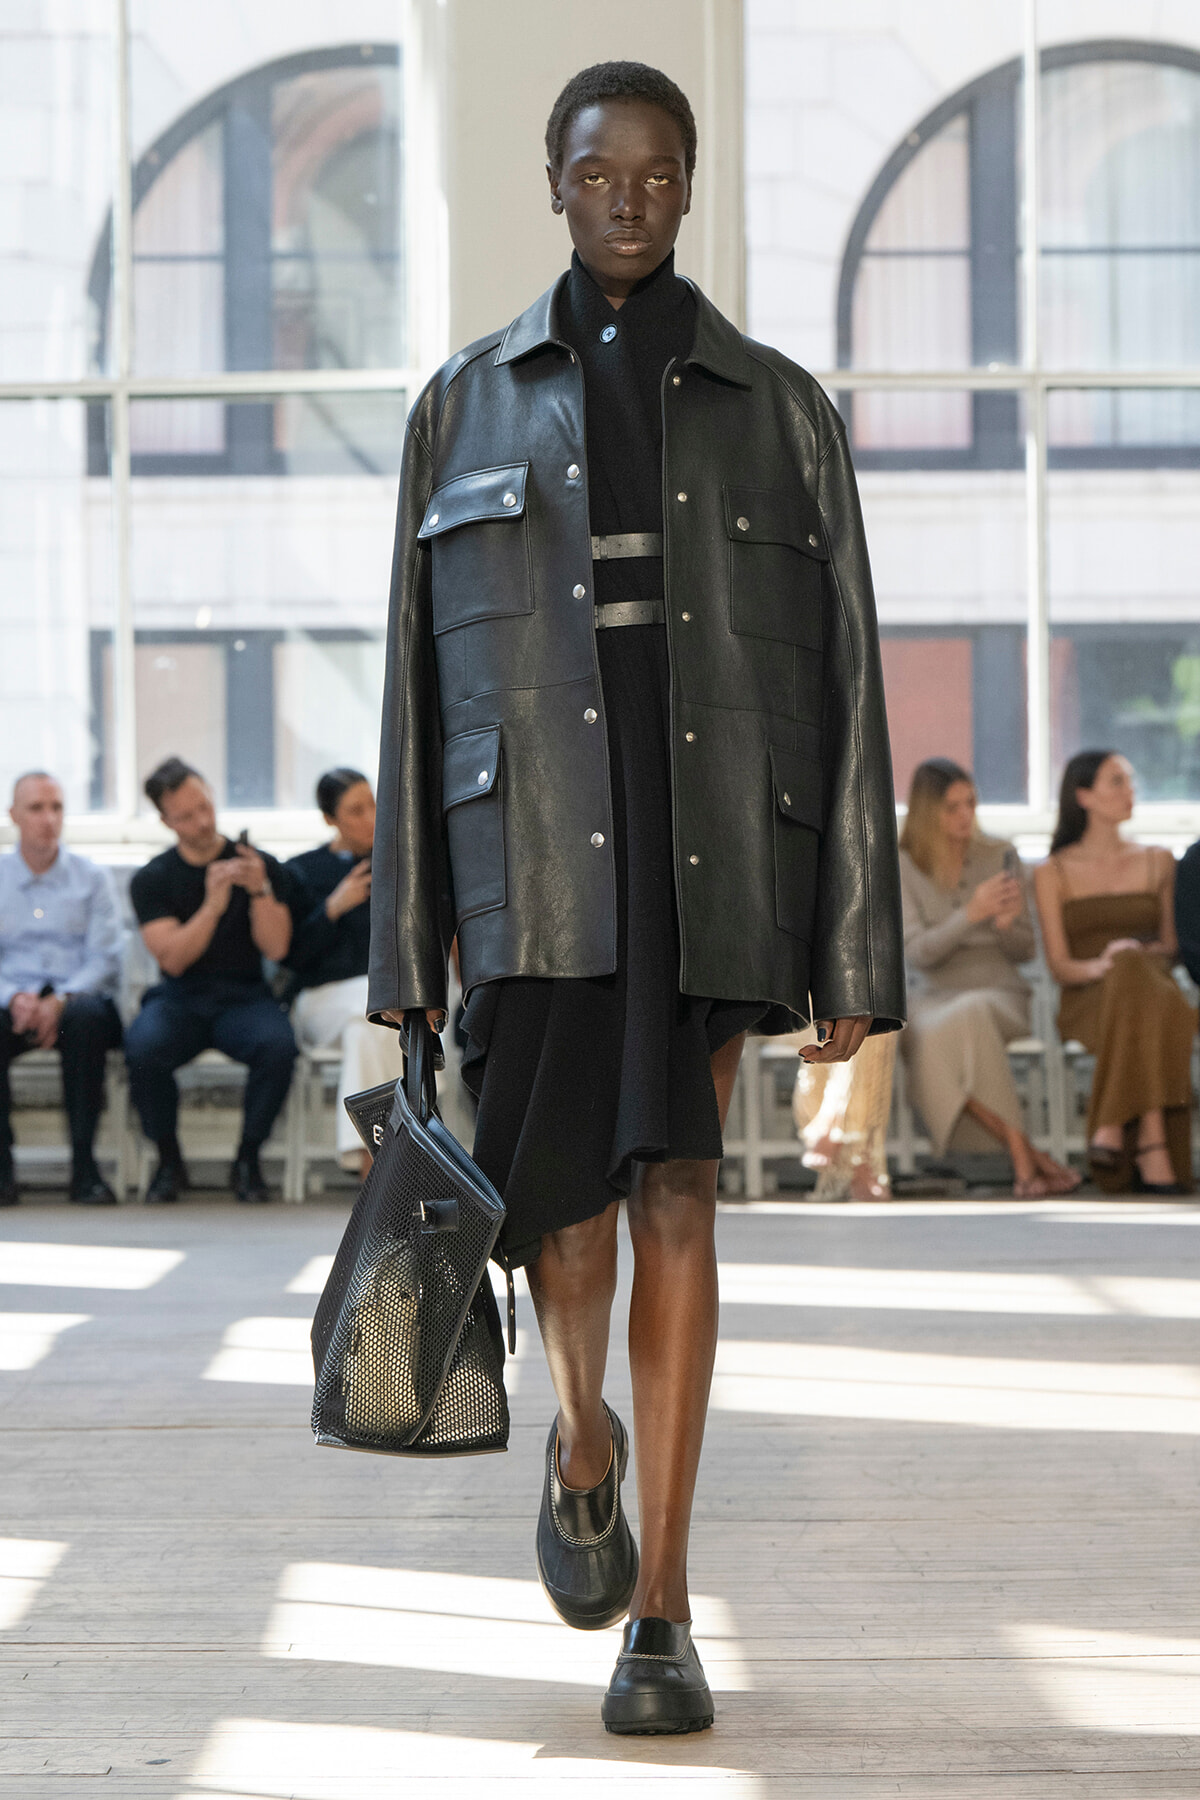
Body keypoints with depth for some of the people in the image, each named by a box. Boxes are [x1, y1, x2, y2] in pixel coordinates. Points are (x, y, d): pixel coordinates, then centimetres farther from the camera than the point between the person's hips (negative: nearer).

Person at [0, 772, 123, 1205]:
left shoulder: (91, 877, 12)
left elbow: (105, 958, 2)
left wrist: (61, 1001, -16)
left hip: (76, 995, -1)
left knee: (85, 1017, -38)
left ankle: (84, 1165, -33)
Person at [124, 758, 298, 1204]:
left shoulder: (262, 866, 4)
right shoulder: (152, 879, 4)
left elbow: (276, 948, -6)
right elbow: (172, 958, -9)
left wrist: (260, 891, -21)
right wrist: (213, 905, -20)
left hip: (243, 997, 0)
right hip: (180, 1000, 0)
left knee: (277, 1044, -35)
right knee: (142, 1047, -34)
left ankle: (247, 1160, -12)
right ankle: (168, 1161, -9)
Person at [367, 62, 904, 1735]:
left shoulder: (777, 406, 8)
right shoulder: (468, 405, 10)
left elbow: (845, 683, 5)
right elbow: (420, 679, 9)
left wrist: (856, 951, -1)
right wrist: (404, 946, 4)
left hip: (714, 841, 0)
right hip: (535, 840, 0)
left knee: (674, 1193, -5)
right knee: (555, 1190, -9)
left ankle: (661, 1610, 2)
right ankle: (584, 1440, 26)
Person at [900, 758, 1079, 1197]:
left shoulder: (1000, 856, 6)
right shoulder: (901, 868, 3)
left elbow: (1025, 951, 8)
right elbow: (916, 953, -7)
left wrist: (1006, 923, -15)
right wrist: (971, 914, -19)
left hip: (1000, 994, 0)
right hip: (934, 997, 0)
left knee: (970, 1015, -37)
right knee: (932, 1033, -37)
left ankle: (1021, 1161, -36)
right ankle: (1026, 1155, -34)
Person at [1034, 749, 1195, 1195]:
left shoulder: (1158, 862, 22)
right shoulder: (1054, 873, 12)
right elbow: (1059, 966, 4)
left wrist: (1149, 956, -5)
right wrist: (1099, 965, -19)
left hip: (1153, 985, 2)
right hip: (1087, 1002, -2)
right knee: (1130, 976, -40)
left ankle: (1113, 1128, -45)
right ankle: (1153, 1147, -48)